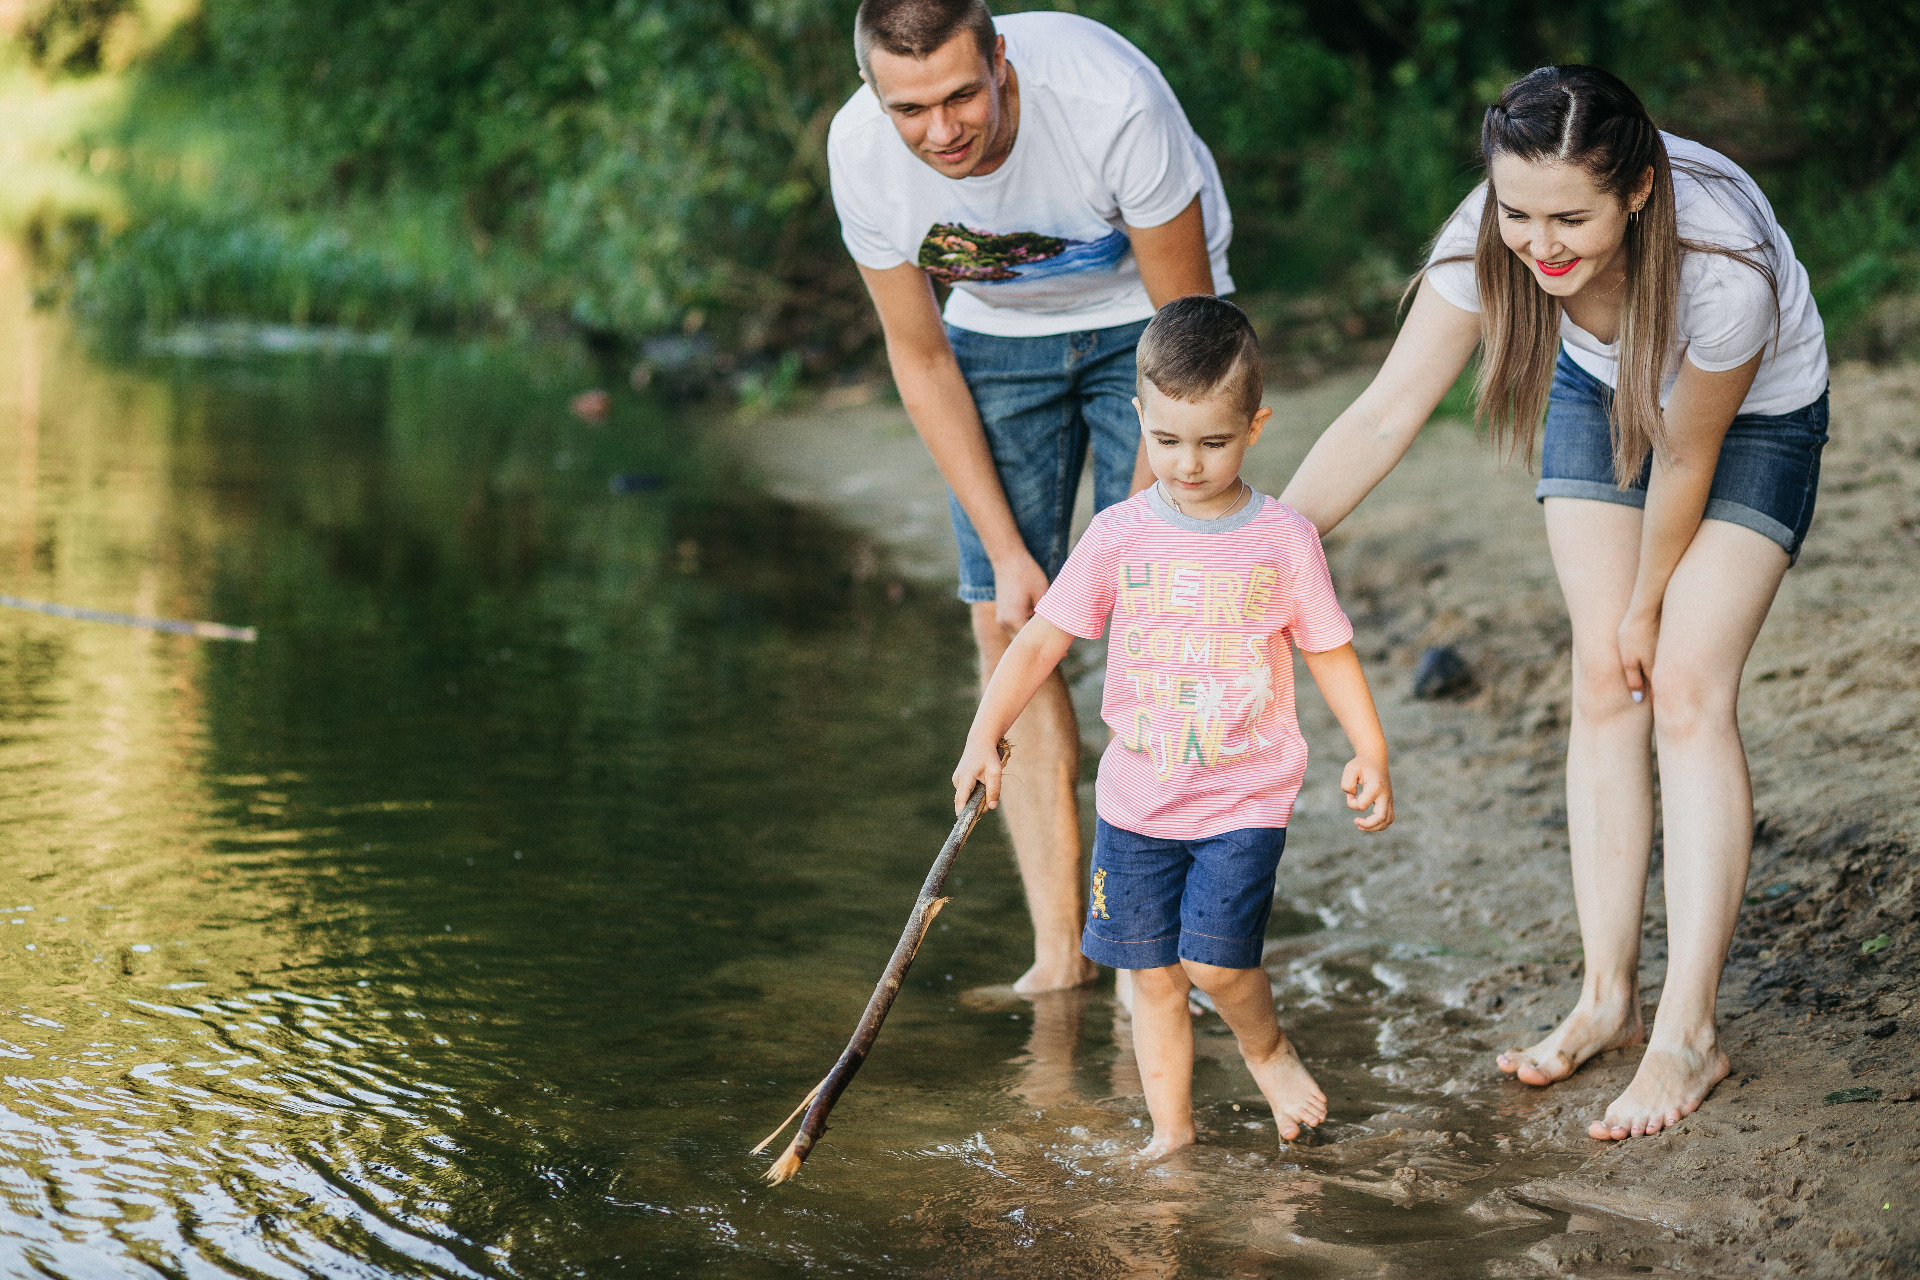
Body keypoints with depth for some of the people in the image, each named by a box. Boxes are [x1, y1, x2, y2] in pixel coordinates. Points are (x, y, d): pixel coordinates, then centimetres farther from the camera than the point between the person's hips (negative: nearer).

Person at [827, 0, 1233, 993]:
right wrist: (1006, 551, -13)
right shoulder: (860, 151, -24)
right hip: (998, 332, 3)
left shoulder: (1112, 100, -36)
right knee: (1005, 623, -6)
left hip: (1143, 315, -3)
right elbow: (921, 360, -10)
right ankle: (1059, 951, -3)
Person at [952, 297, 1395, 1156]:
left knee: (1214, 959, -14)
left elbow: (1329, 651, 6)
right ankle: (1171, 1130, 21)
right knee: (1153, 976, 7)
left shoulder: (1283, 541, -5)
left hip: (1245, 799, -2)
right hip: (1137, 800, 2)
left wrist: (1370, 754, 3)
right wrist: (984, 737, -11)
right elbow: (1041, 639, -3)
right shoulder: (1120, 537, -4)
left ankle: (1267, 1046, 18)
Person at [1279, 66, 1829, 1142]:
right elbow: (1385, 417, -27)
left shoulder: (1725, 266, -41)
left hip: (1754, 417, -4)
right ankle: (1610, 995, 7)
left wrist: (1645, 606, -10)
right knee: (1606, 686, -1)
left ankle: (1690, 1032, -11)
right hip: (1601, 395, 4)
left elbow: (1684, 460, -25)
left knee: (1688, 689, -13)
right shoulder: (1490, 238, -32)